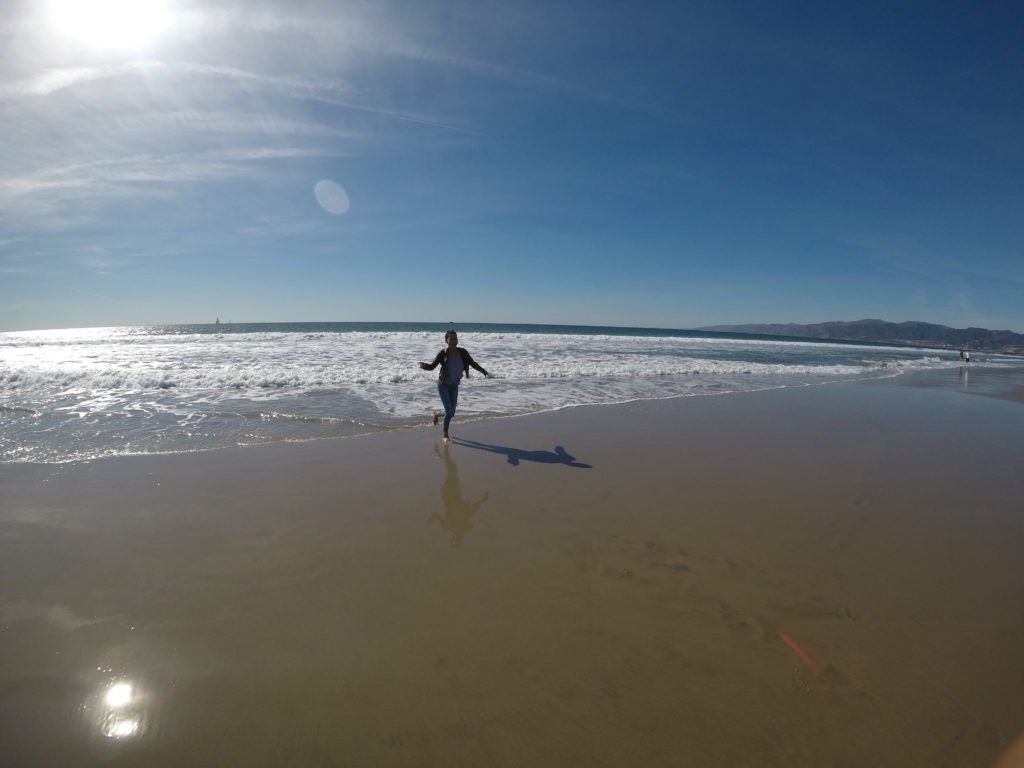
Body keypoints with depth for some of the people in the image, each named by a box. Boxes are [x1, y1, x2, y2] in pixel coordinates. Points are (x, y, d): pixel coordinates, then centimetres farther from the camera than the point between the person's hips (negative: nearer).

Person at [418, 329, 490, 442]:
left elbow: (473, 364, -3)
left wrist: (485, 373, -14)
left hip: (454, 385, 4)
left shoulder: (462, 352, -12)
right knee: (449, 411, -12)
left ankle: (437, 414, 47)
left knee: (451, 413, 11)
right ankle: (446, 435, 11)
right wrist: (424, 366, -33)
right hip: (443, 385, -4)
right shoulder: (443, 354, -19)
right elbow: (432, 366, -11)